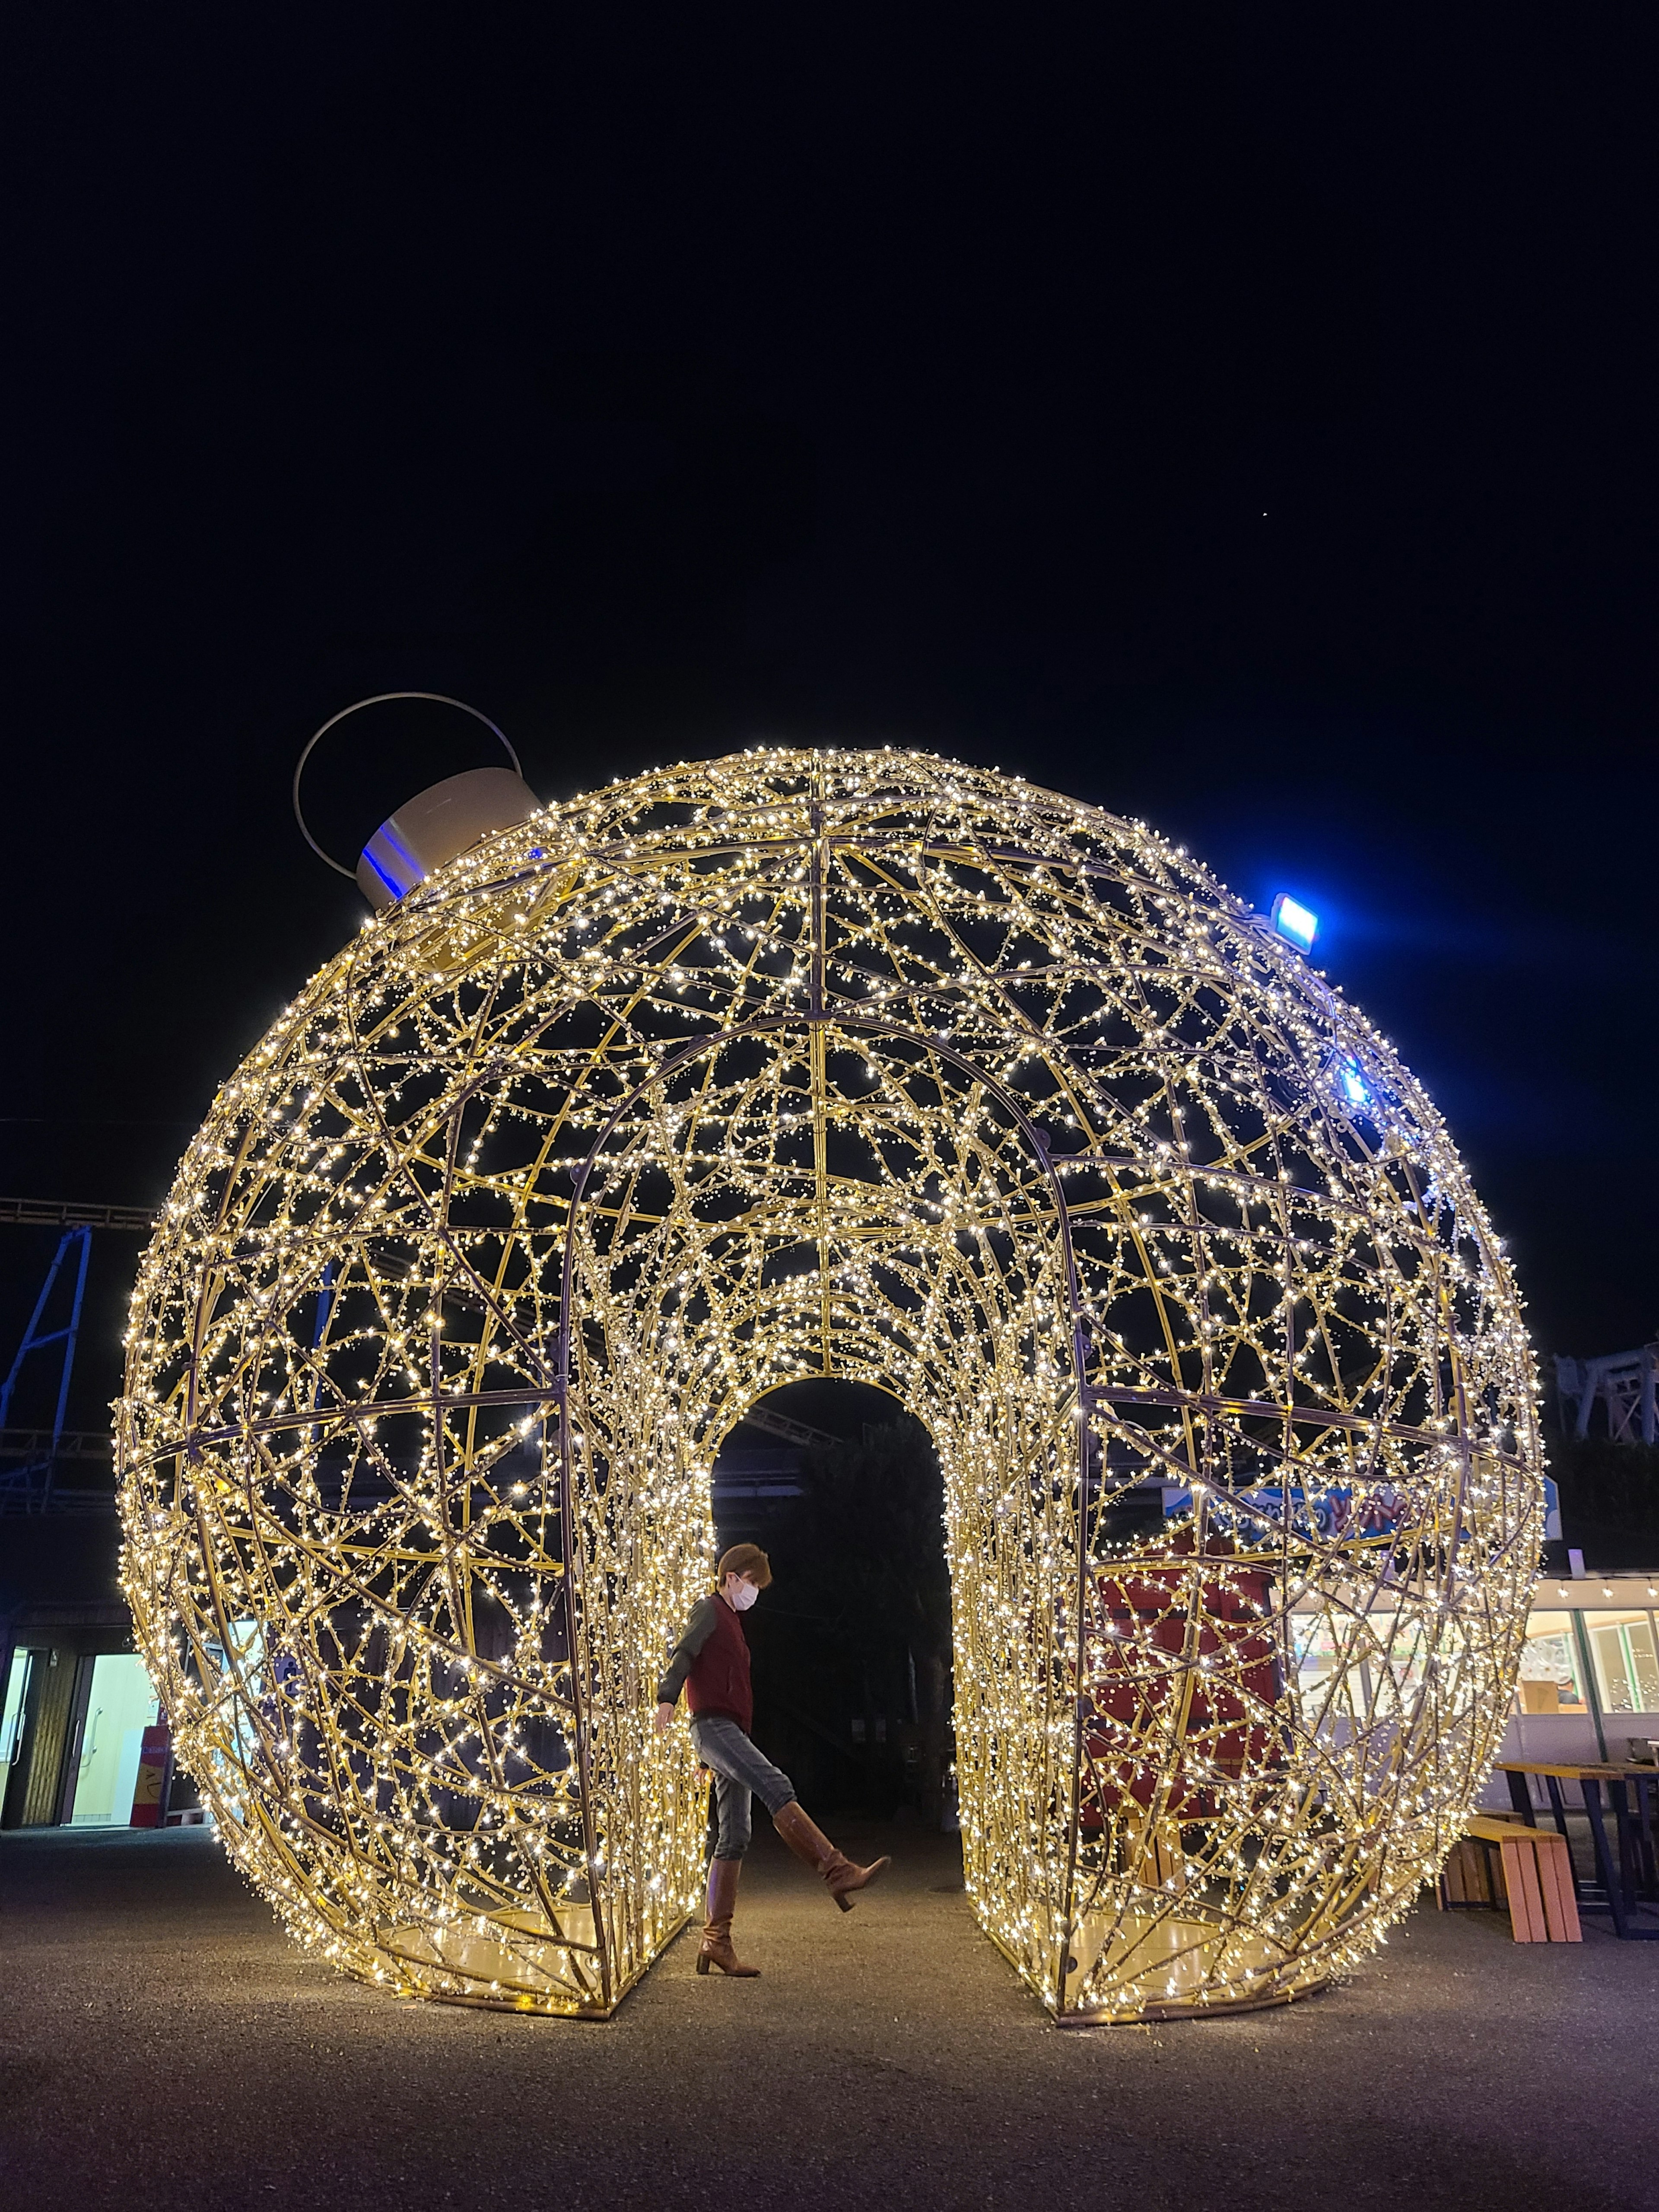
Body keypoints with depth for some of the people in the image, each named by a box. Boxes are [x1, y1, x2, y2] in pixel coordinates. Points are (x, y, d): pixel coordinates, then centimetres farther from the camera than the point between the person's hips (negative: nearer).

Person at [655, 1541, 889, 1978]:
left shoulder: (731, 1623, 27)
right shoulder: (709, 1610, 1)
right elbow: (682, 1653, -16)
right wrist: (667, 1698, -34)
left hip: (729, 1733, 10)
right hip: (713, 1724, -10)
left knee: (734, 1838, 5)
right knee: (776, 1786, -25)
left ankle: (716, 1942, 7)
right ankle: (838, 1872, -34)